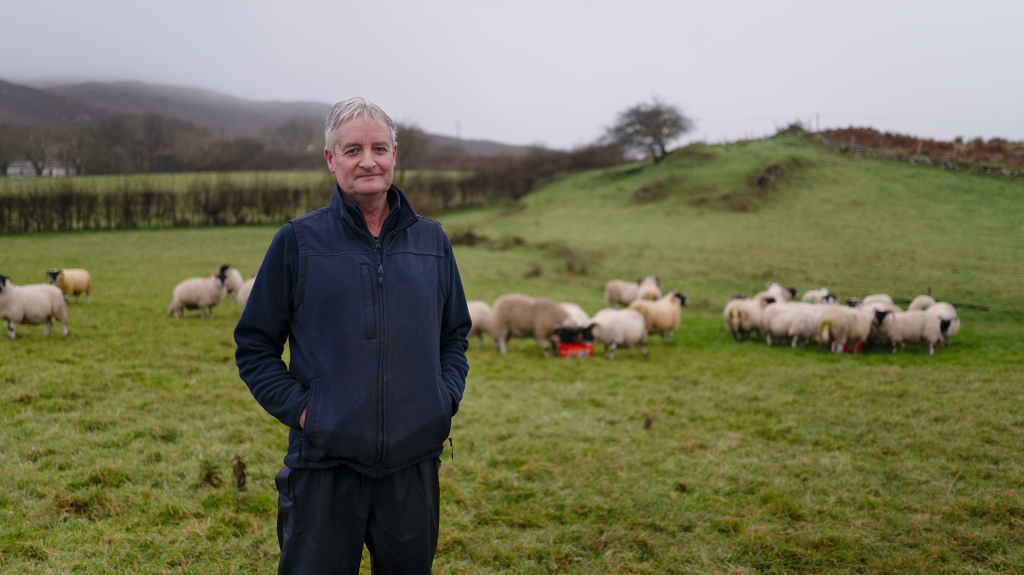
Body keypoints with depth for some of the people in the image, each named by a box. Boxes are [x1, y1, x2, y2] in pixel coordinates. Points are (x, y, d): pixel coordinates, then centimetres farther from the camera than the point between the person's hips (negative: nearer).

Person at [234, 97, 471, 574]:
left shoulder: (432, 242, 8)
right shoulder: (296, 242, -1)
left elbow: (455, 334, 19)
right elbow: (254, 346, 3)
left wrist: (447, 395, 3)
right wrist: (298, 407, -9)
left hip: (413, 462, 3)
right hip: (324, 466, -2)